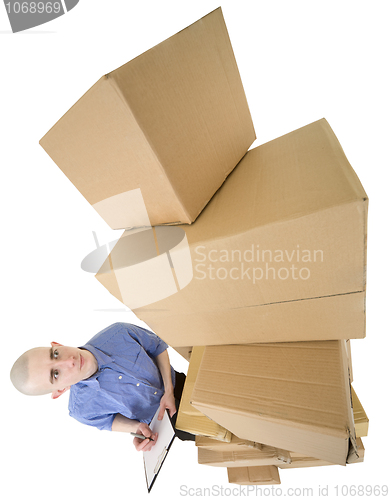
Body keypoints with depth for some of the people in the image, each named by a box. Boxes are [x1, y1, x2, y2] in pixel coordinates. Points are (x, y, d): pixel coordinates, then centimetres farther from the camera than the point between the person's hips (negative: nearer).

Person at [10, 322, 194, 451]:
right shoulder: (82, 409, -33)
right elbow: (107, 421, -8)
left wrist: (169, 391, -24)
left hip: (175, 382, 1)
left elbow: (158, 346, -18)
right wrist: (136, 428, -27)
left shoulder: (119, 334, -36)